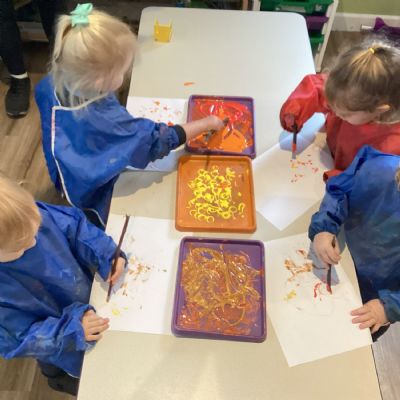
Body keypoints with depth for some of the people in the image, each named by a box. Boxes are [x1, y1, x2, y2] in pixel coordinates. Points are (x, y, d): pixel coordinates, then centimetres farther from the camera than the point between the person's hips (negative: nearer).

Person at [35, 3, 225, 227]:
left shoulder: (50, 86, -23)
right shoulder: (107, 119, -44)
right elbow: (161, 139, -33)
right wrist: (207, 123, -22)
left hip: (66, 175, 7)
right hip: (94, 194, -6)